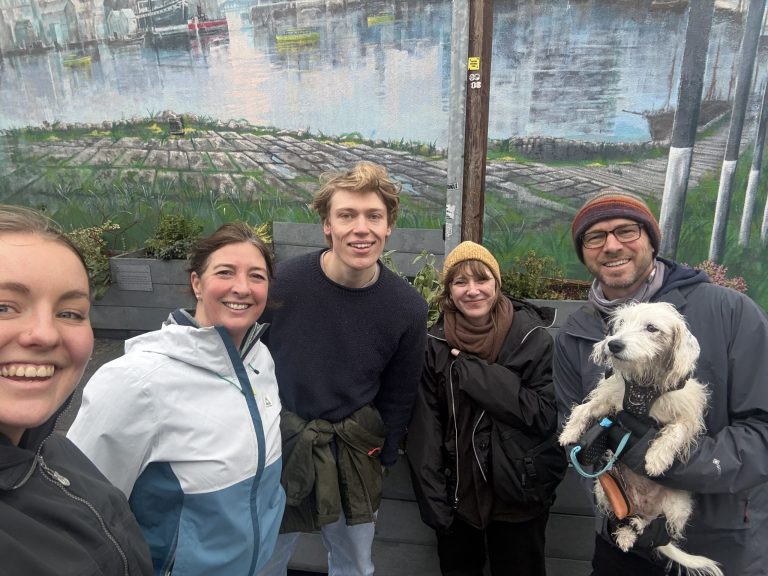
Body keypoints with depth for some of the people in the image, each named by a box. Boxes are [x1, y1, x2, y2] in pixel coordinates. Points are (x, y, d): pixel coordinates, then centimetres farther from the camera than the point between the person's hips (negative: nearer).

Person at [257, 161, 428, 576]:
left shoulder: (408, 308, -13)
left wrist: (383, 458, 6)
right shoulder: (282, 282, -19)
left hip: (354, 453, 1)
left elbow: (397, 397, 1)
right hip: (278, 445, -1)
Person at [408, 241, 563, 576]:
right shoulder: (437, 343, -6)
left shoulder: (532, 337, -13)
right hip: (457, 495, 3)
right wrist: (434, 503, -6)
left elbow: (547, 416, -19)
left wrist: (475, 372, -23)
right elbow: (425, 432, -4)